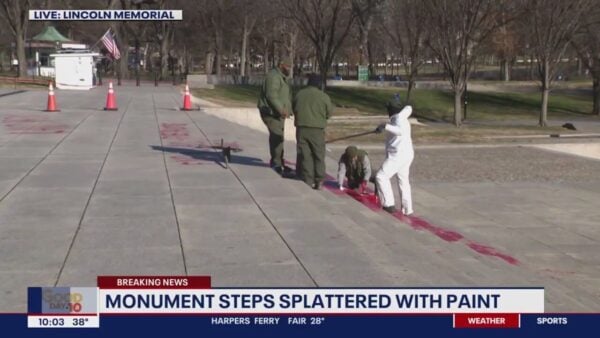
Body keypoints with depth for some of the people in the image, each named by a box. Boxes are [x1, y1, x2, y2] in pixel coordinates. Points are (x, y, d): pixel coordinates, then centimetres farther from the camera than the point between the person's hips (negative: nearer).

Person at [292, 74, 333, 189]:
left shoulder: (299, 94, 3)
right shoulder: (324, 96, -5)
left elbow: (294, 110, 13)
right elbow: (329, 112, 4)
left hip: (301, 128, 2)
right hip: (317, 129, -2)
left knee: (304, 155, 6)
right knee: (319, 155, 7)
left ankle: (308, 180, 5)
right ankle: (319, 181, 4)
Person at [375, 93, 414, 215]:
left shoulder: (399, 119, -15)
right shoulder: (401, 116, 12)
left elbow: (401, 131, -36)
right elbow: (408, 108, 34)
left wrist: (386, 126, -44)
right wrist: (398, 102, 44)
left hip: (398, 155, -10)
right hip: (406, 154, 10)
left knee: (382, 177, -6)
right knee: (403, 181, 17)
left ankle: (389, 204, -8)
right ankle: (407, 208, 20)